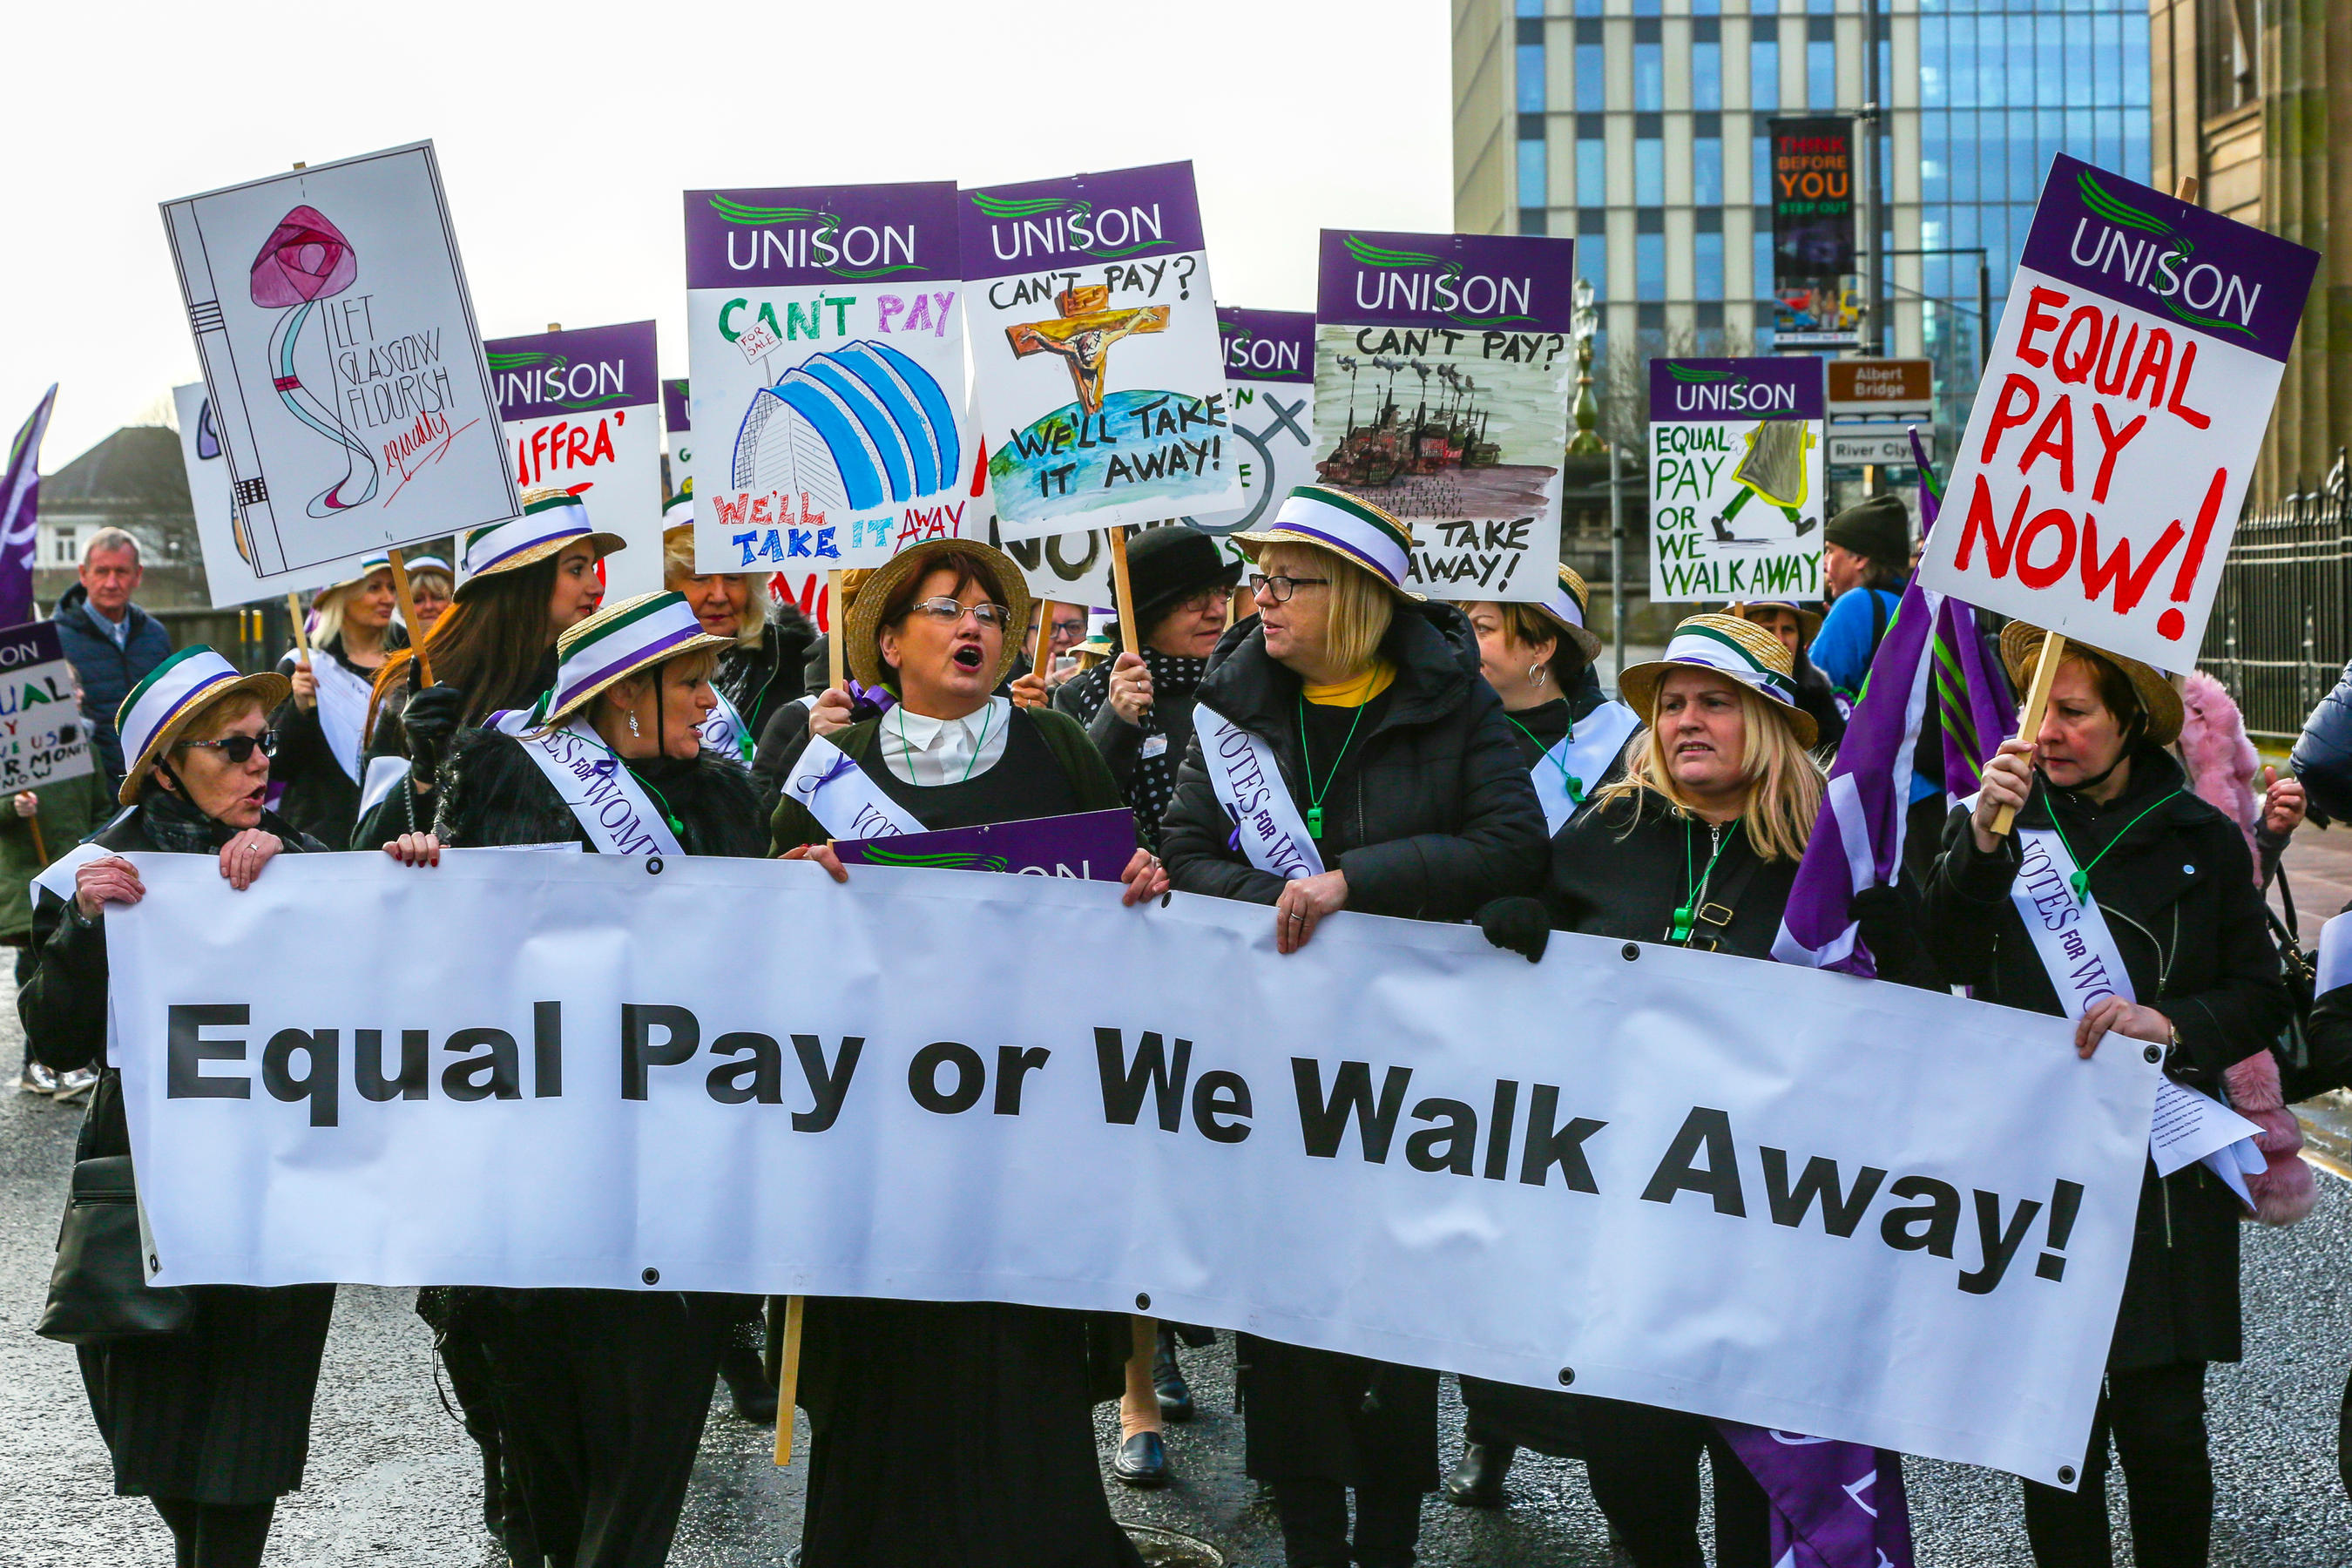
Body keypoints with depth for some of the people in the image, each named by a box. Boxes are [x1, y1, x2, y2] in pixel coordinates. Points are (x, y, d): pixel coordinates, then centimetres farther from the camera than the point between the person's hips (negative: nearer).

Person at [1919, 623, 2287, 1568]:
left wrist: (2173, 1021, -13)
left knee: (2162, 1418, -3)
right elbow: (1948, 959, -6)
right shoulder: (2004, 815, 8)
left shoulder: (2202, 840, 7)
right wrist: (1982, 837, -19)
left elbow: (2262, 998, 6)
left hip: (2164, 1171, -1)